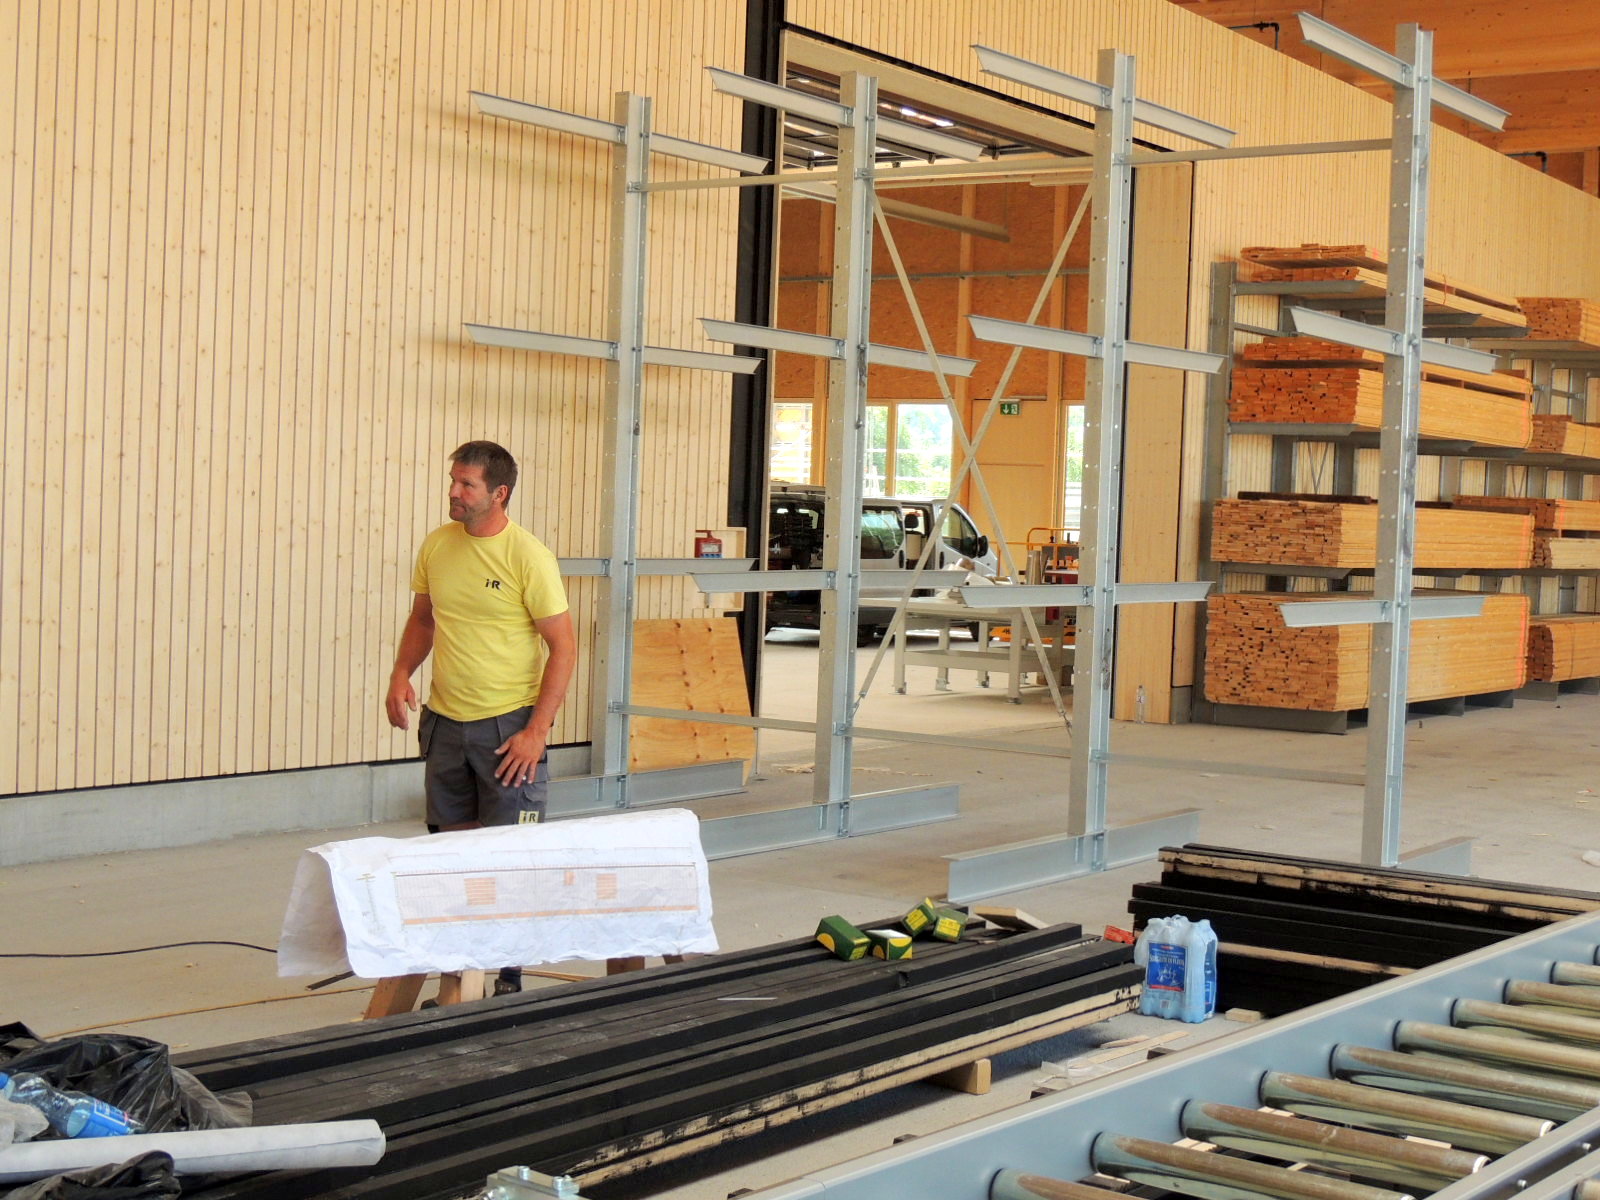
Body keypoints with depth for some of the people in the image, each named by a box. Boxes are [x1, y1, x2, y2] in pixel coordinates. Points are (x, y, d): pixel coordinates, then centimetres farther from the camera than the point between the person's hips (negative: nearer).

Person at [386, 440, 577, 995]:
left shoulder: (528, 557, -12)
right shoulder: (437, 545, 4)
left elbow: (563, 647, -11)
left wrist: (536, 731, -17)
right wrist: (401, 674, 1)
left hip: (507, 727, -6)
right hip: (444, 722, 6)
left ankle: (510, 978, 8)